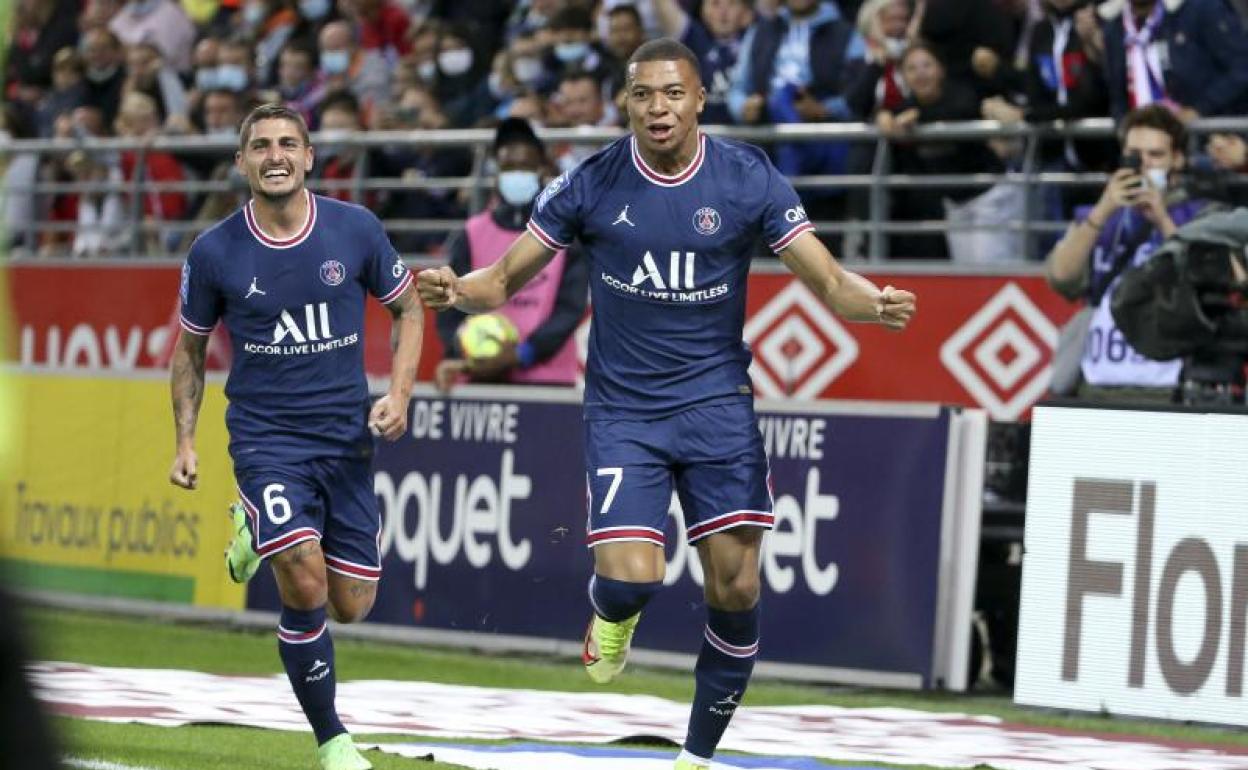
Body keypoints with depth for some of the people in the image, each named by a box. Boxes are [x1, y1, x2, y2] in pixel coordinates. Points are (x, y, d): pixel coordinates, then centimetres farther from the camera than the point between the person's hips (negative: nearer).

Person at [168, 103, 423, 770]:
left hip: (347, 437, 2)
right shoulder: (214, 252, -6)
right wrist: (185, 441, 0)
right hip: (265, 437, -2)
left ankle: (256, 528, 37)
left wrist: (398, 393, -4)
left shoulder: (355, 229, -4)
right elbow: (189, 349, 9)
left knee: (351, 606, 7)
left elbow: (408, 308, 10)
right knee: (306, 591, -21)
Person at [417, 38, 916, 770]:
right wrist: (457, 291, -24)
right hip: (623, 409, -1)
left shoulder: (750, 179, -7)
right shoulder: (592, 185, -6)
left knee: (737, 587, -3)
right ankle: (610, 615, 22)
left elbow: (827, 279, -7)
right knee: (630, 577, -18)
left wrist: (874, 303, -30)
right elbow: (505, 278, -1)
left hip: (717, 403, 1)